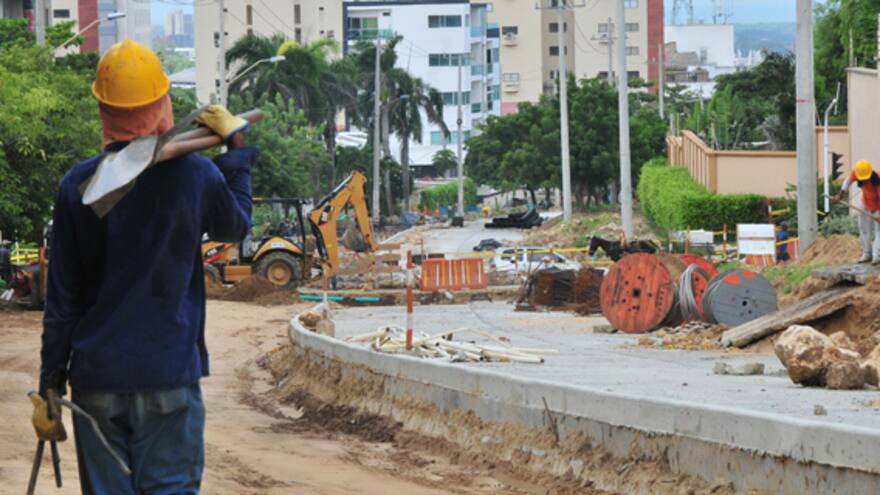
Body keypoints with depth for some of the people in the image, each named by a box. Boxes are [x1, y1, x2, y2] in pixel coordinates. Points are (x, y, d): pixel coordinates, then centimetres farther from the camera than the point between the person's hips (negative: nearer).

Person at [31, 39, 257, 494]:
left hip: (97, 374, 1)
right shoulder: (194, 175, -7)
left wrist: (49, 386, 9)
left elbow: (62, 300, 1)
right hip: (170, 372, -1)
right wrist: (236, 150, 26)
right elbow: (236, 226, 17)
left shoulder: (77, 186, -3)